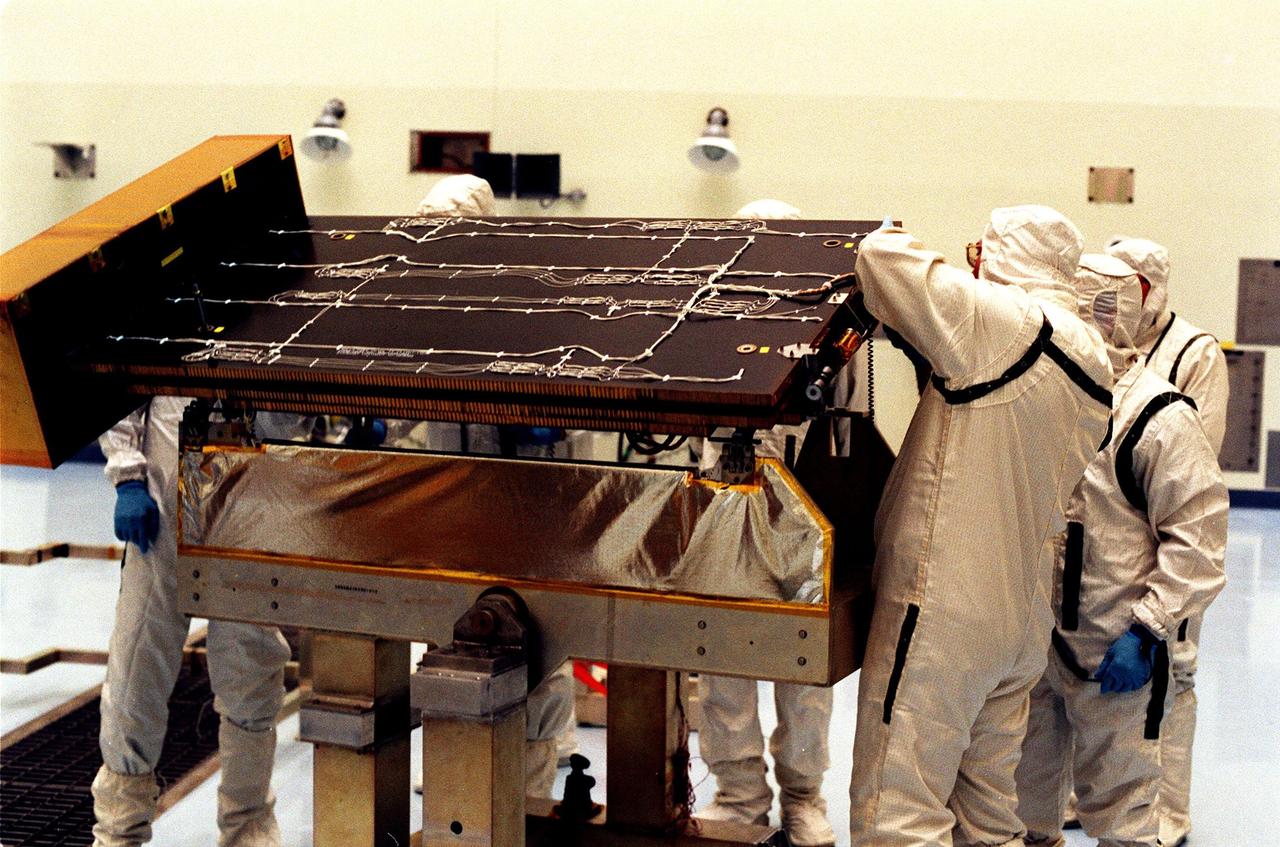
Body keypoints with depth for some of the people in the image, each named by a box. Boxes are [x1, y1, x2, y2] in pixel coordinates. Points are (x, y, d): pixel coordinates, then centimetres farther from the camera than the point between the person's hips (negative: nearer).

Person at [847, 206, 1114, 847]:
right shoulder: (1092, 357, 11)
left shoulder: (1003, 321, -14)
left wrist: (892, 239, 5)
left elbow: (882, 257, -16)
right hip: (1024, 619, 9)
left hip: (943, 613, -9)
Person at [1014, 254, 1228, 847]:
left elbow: (1198, 539, -16)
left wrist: (1146, 630, -20)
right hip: (1030, 639, 7)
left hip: (1112, 652, -7)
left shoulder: (1159, 418, -15)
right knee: (1024, 798, 20)